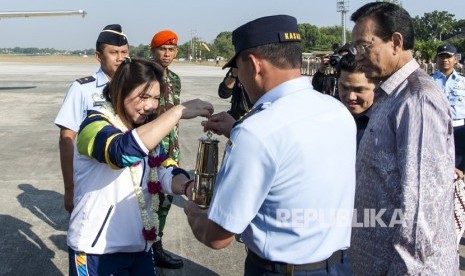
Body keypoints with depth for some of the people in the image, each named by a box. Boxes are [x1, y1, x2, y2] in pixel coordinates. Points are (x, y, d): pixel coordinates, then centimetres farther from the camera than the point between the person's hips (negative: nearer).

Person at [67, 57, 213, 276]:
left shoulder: (148, 130, 9)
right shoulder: (95, 124, -15)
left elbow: (167, 173, 0)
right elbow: (123, 151, -36)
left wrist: (189, 187, -22)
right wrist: (178, 111, -35)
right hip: (96, 250, -7)